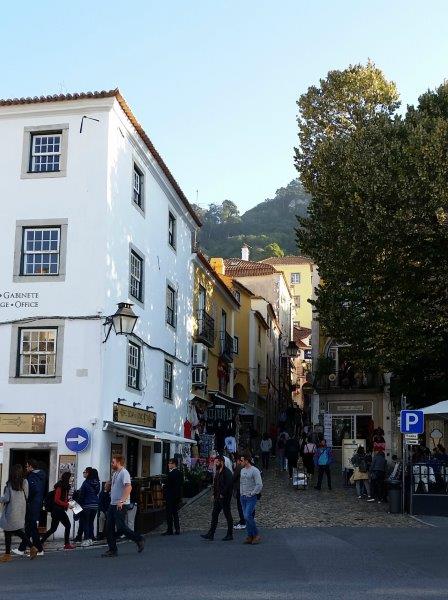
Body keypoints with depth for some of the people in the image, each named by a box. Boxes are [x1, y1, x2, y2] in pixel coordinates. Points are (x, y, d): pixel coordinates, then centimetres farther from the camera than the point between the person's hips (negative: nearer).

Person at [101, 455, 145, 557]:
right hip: (112, 504, 9)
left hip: (120, 505, -9)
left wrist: (121, 501, -30)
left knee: (121, 527, -8)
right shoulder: (115, 473, 15)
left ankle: (139, 539, 9)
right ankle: (112, 550, 12)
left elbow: (128, 487, -26)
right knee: (109, 527, 6)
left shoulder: (124, 473, -14)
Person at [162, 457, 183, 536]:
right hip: (177, 495, 8)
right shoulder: (179, 473, 8)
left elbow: (168, 485, -18)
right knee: (175, 512, 14)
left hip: (171, 496, -8)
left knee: (169, 513, -2)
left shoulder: (171, 473, -18)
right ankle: (177, 529, 14)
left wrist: (164, 487, 2)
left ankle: (169, 530, 1)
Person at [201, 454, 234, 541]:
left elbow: (228, 485, -22)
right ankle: (210, 534, 10)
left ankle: (230, 535, 10)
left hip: (224, 498, -9)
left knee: (228, 516, 1)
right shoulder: (217, 472, 13)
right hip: (217, 497, 9)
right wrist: (214, 494, 11)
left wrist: (222, 494, -18)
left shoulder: (227, 472, -15)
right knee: (214, 515, 8)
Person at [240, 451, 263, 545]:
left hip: (251, 497, -8)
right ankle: (250, 536, 14)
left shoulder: (254, 471, -12)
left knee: (248, 516, -15)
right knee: (246, 517, 8)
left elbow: (259, 485, -16)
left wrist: (252, 493, -14)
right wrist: (241, 492, 13)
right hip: (243, 497, 8)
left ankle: (256, 535, -1)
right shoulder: (242, 470, 12)